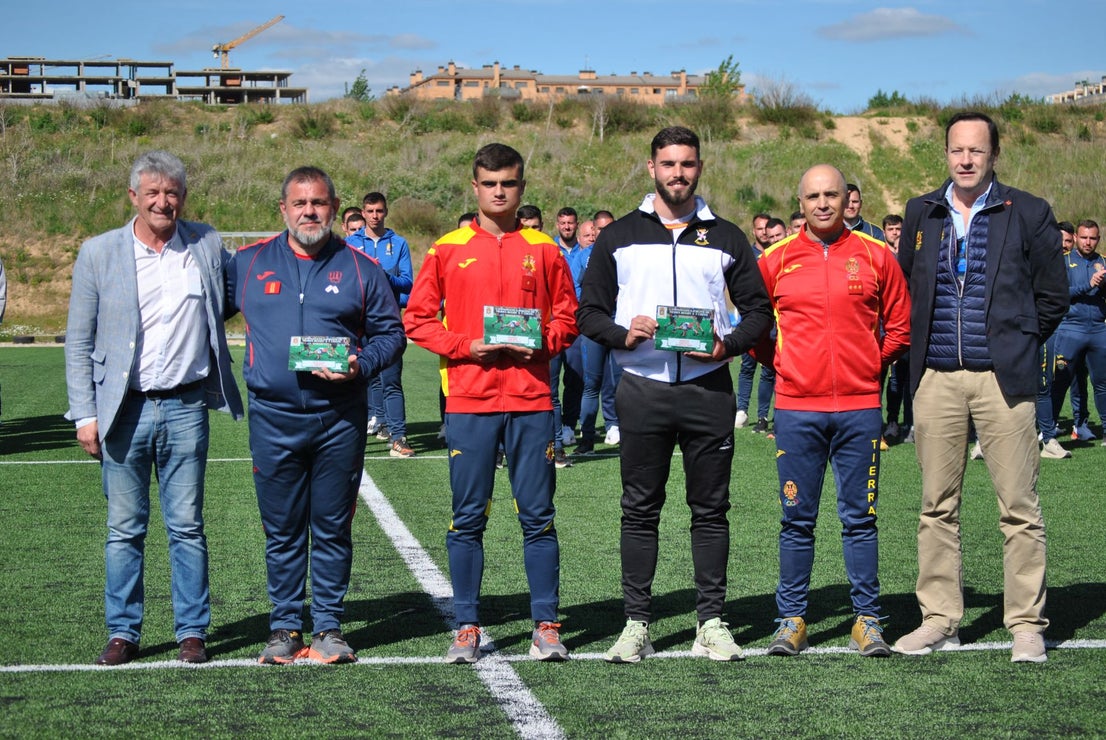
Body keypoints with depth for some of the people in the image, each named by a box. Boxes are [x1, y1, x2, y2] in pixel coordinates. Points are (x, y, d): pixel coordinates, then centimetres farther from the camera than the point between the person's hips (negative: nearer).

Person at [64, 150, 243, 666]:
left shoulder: (208, 246, 4)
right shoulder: (98, 253, 1)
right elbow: (78, 341, 3)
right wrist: (85, 415, -4)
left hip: (186, 407, 1)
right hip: (123, 410, 0)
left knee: (187, 526, 5)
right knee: (124, 529, 6)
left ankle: (193, 631, 14)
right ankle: (123, 633, 16)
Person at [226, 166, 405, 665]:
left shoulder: (360, 268, 5)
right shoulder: (248, 265, 7)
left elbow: (391, 332, 8)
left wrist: (360, 365, -10)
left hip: (340, 419, -1)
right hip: (274, 418, 1)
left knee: (333, 527, 6)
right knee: (281, 529, 7)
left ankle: (329, 627, 15)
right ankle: (285, 627, 16)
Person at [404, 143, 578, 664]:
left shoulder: (543, 249, 9)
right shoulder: (448, 249, 5)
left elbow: (567, 318, 13)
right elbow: (417, 319, 5)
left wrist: (539, 343, -7)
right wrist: (468, 345, -8)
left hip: (531, 400, 1)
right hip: (469, 401, -1)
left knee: (537, 517, 3)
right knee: (467, 519, 3)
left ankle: (546, 626, 10)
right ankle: (466, 628, 10)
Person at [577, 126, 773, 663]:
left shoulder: (726, 238, 11)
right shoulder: (619, 236, 9)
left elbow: (759, 309, 12)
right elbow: (589, 311, 8)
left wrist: (730, 343, -8)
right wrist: (623, 334, -12)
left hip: (709, 389, 1)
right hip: (642, 389, 0)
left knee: (711, 509, 4)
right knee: (640, 511, 3)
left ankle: (711, 623, 11)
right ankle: (636, 624, 9)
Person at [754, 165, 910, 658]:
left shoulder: (875, 256, 4)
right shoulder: (776, 259, 4)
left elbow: (899, 326, 11)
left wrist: (871, 364, 4)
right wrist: (780, 362, 5)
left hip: (860, 406, 0)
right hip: (796, 408, 0)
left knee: (860, 517, 4)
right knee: (797, 519, 5)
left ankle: (867, 618, 12)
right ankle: (791, 619, 13)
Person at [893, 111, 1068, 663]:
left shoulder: (1028, 214, 2)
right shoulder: (921, 213, 12)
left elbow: (1052, 296, 6)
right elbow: (904, 289, 19)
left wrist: (1018, 347, 4)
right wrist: (921, 348, 10)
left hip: (1002, 378, -3)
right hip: (936, 379, 3)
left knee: (1019, 508, -1)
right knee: (937, 508, 7)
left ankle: (1026, 626, 7)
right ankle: (939, 620, 15)